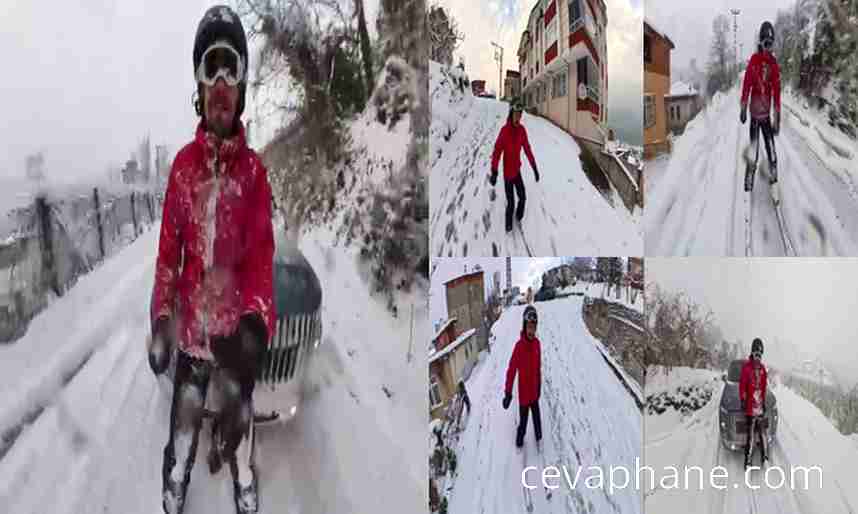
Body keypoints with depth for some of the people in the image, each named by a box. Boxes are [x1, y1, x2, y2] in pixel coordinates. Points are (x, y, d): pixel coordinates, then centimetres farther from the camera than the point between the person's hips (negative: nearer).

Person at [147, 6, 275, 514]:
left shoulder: (254, 168, -3)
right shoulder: (183, 164, 2)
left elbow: (262, 253, -8)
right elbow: (169, 246, 3)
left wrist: (257, 319, -23)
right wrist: (162, 317, -6)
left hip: (236, 330, -1)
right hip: (190, 329, 2)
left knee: (242, 441, 9)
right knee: (180, 444, 12)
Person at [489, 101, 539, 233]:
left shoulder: (522, 129, -6)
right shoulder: (504, 130, -23)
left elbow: (527, 149, 3)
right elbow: (497, 151, -24)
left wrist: (534, 168, 5)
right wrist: (494, 172, -29)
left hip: (517, 170, 5)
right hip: (508, 172, -5)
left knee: (522, 197, 12)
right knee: (511, 203, 0)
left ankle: (519, 217, 40)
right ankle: (508, 224, 26)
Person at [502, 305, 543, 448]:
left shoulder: (537, 343, -8)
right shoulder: (519, 346, -25)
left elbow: (538, 367, 5)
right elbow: (511, 371, -21)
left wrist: (539, 387, 14)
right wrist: (508, 393, -20)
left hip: (534, 391, 5)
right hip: (523, 392, -5)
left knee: (536, 416, 23)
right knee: (523, 421, 10)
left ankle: (538, 436, 47)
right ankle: (519, 441, 35)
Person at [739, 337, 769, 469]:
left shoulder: (762, 368, 12)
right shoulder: (746, 367, -8)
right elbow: (742, 384, -7)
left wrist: (764, 401, 19)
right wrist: (742, 400, -9)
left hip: (760, 404, 6)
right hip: (750, 404, -6)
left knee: (762, 431, 10)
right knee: (751, 433, -7)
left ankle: (765, 457, 17)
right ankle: (748, 461, -4)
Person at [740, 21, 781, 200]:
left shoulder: (774, 64, 8)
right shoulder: (753, 60, -6)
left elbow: (777, 91, 9)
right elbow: (746, 85, -6)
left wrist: (777, 118, 7)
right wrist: (743, 109, -8)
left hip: (767, 112, 4)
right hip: (755, 112, -4)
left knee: (771, 149, 3)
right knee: (754, 150, -8)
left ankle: (774, 181, 16)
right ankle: (748, 186, -2)